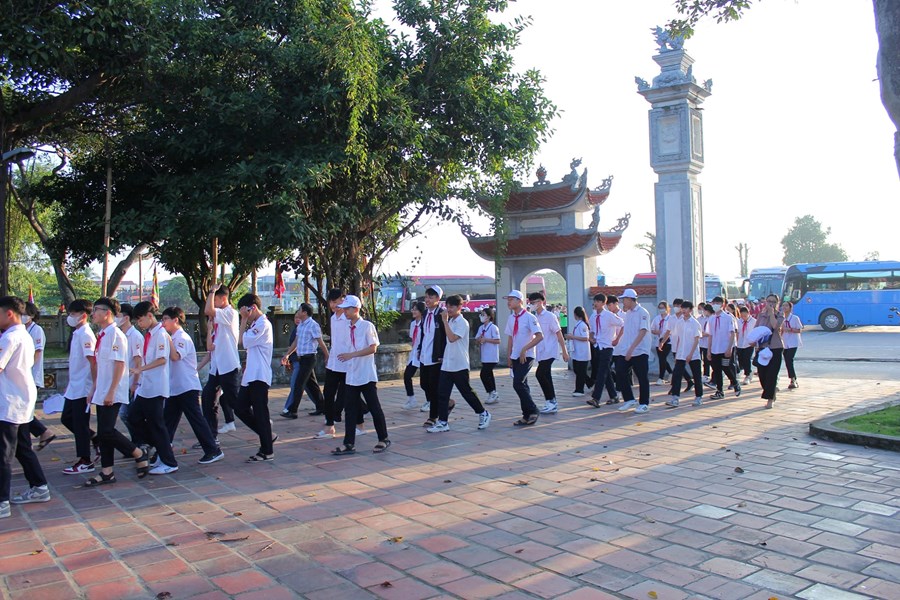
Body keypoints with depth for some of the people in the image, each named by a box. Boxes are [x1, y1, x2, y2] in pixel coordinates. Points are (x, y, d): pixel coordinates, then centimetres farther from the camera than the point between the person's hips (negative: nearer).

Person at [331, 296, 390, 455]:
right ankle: (349, 444, 8)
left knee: (374, 408, 3)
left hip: (366, 375, -6)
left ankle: (383, 440, 17)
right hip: (351, 376, 6)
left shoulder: (367, 326, -9)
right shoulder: (347, 328, 9)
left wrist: (352, 354, -20)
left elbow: (373, 348, -15)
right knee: (350, 409, 4)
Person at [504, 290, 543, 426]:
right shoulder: (511, 318, 9)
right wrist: (508, 357, 8)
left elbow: (539, 336, -18)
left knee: (518, 384, -17)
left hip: (526, 357, -7)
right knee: (521, 385, 9)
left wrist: (524, 349, -20)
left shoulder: (529, 317, -11)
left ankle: (532, 411, -2)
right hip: (515, 357, 7)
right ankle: (527, 416, 16)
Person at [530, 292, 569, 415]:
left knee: (540, 374, -17)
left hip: (550, 351, -7)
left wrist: (564, 351, -10)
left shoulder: (549, 316, -9)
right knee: (546, 377, 9)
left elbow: (559, 334, -9)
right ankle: (552, 403, 17)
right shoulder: (534, 317, 9)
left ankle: (550, 401, -6)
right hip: (540, 352, 7)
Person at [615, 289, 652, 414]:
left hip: (640, 351, -7)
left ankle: (644, 403, 13)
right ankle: (629, 399, 15)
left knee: (642, 378, 3)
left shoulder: (642, 313, -12)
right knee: (620, 373, 2)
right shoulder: (627, 313, 11)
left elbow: (643, 331, -21)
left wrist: (631, 348, -27)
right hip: (625, 350, 7)